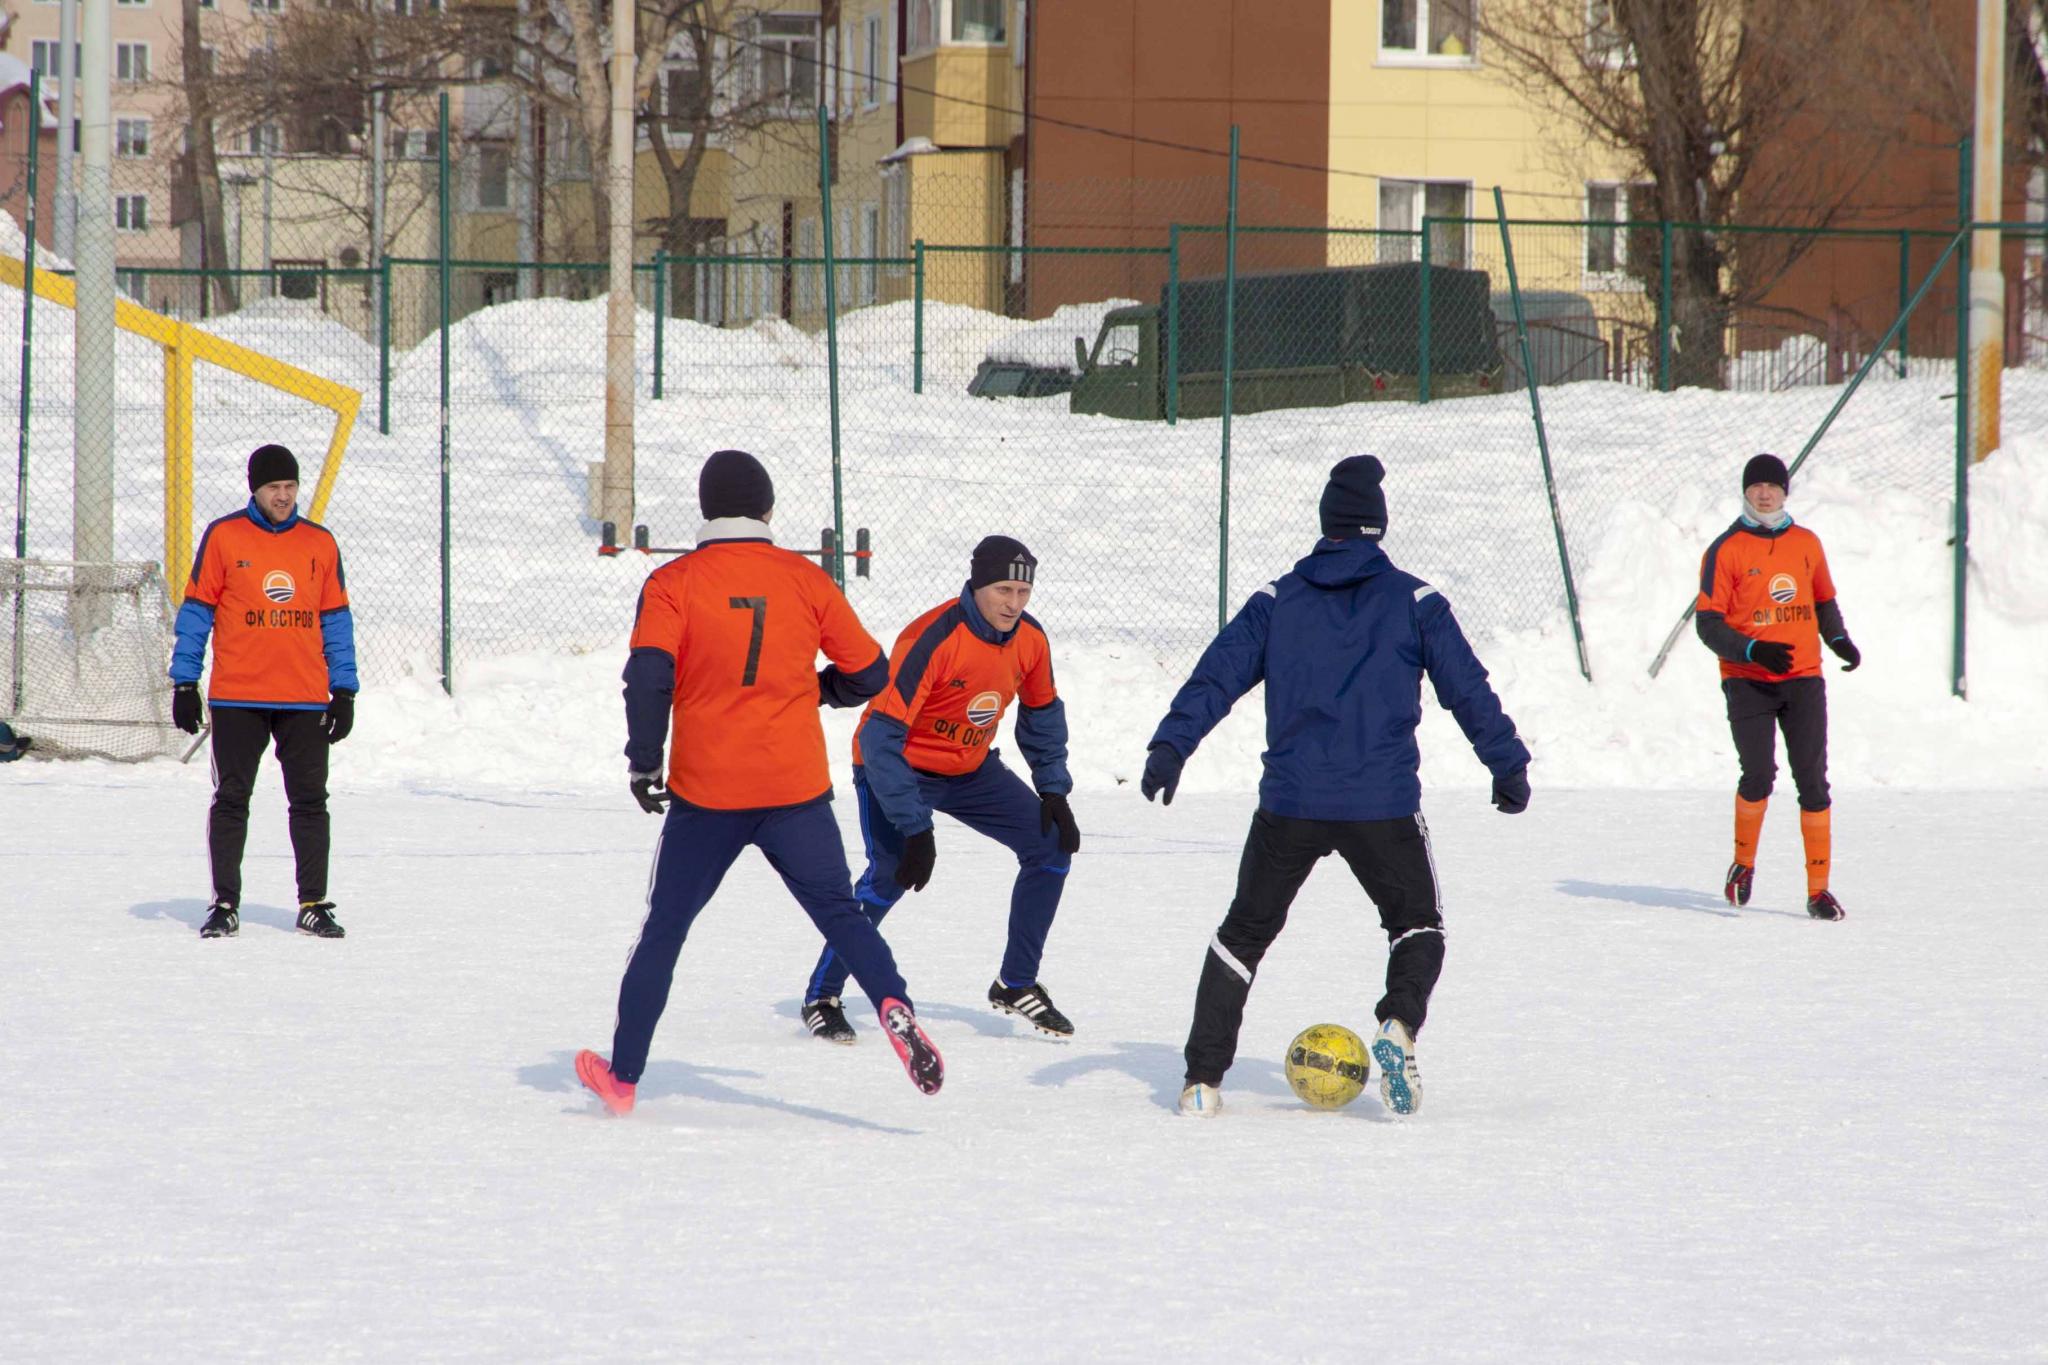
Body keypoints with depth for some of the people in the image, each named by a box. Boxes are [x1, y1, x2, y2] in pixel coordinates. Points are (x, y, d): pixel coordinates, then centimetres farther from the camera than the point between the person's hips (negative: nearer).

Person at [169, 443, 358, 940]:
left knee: (310, 802, 2)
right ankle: (225, 905, 10)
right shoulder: (224, 537, 1)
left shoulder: (320, 544, 8)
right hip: (237, 697, -2)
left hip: (305, 700, 2)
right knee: (231, 800, 3)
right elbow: (196, 611, 3)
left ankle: (314, 904, 9)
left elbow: (336, 620, 12)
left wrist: (344, 692, 8)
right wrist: (184, 683, -2)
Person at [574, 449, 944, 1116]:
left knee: (664, 929, 12)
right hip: (796, 787, 1)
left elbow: (649, 676, -14)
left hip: (704, 792, -1)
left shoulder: (673, 583, -3)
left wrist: (643, 765, -4)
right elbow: (868, 673, 7)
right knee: (840, 914, 8)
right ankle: (893, 1004, -18)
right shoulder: (806, 580, 2)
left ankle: (623, 1075, 18)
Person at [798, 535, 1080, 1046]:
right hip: (897, 768, -7)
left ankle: (1016, 985, 11)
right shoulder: (932, 639, -31)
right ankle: (821, 997, -6)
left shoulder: (1029, 639, -10)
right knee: (891, 875, -24)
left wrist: (1053, 792, 3)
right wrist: (915, 828, -34)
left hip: (971, 769, 7)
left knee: (1051, 846, -2)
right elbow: (882, 737, -32)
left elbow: (1043, 715, 11)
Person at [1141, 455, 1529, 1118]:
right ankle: (1399, 1023, -12)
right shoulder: (1414, 601, 3)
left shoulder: (1277, 600, 8)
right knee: (1417, 925, 18)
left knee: (1245, 932, 16)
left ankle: (1203, 1077, 8)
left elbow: (1217, 676, 0)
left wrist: (1170, 747, -5)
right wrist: (1508, 764, 10)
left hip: (1289, 802, 1)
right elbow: (1467, 688, 2)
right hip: (1383, 804, -1)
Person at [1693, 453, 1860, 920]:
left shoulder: (1806, 544, 11)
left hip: (1804, 679, 3)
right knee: (1758, 775, -16)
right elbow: (1708, 623, -4)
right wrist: (1754, 651, -20)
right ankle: (1743, 863, 10)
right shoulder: (1726, 550, -1)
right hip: (1748, 683, -3)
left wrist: (1840, 640, 3)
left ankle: (1818, 889, 3)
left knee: (1813, 783, -2)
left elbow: (1823, 601, 23)